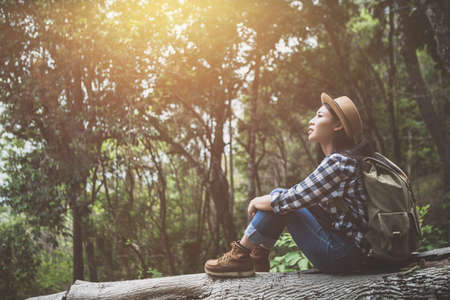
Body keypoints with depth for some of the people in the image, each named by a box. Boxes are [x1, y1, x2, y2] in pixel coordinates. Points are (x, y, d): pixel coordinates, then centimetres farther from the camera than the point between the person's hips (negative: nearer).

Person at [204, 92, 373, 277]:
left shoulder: (338, 161, -18)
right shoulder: (339, 159, 13)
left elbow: (295, 198, -19)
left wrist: (256, 202, -2)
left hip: (344, 255, -9)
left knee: (280, 201, -8)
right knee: (280, 199, 11)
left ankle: (240, 257, 3)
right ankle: (258, 258, 14)